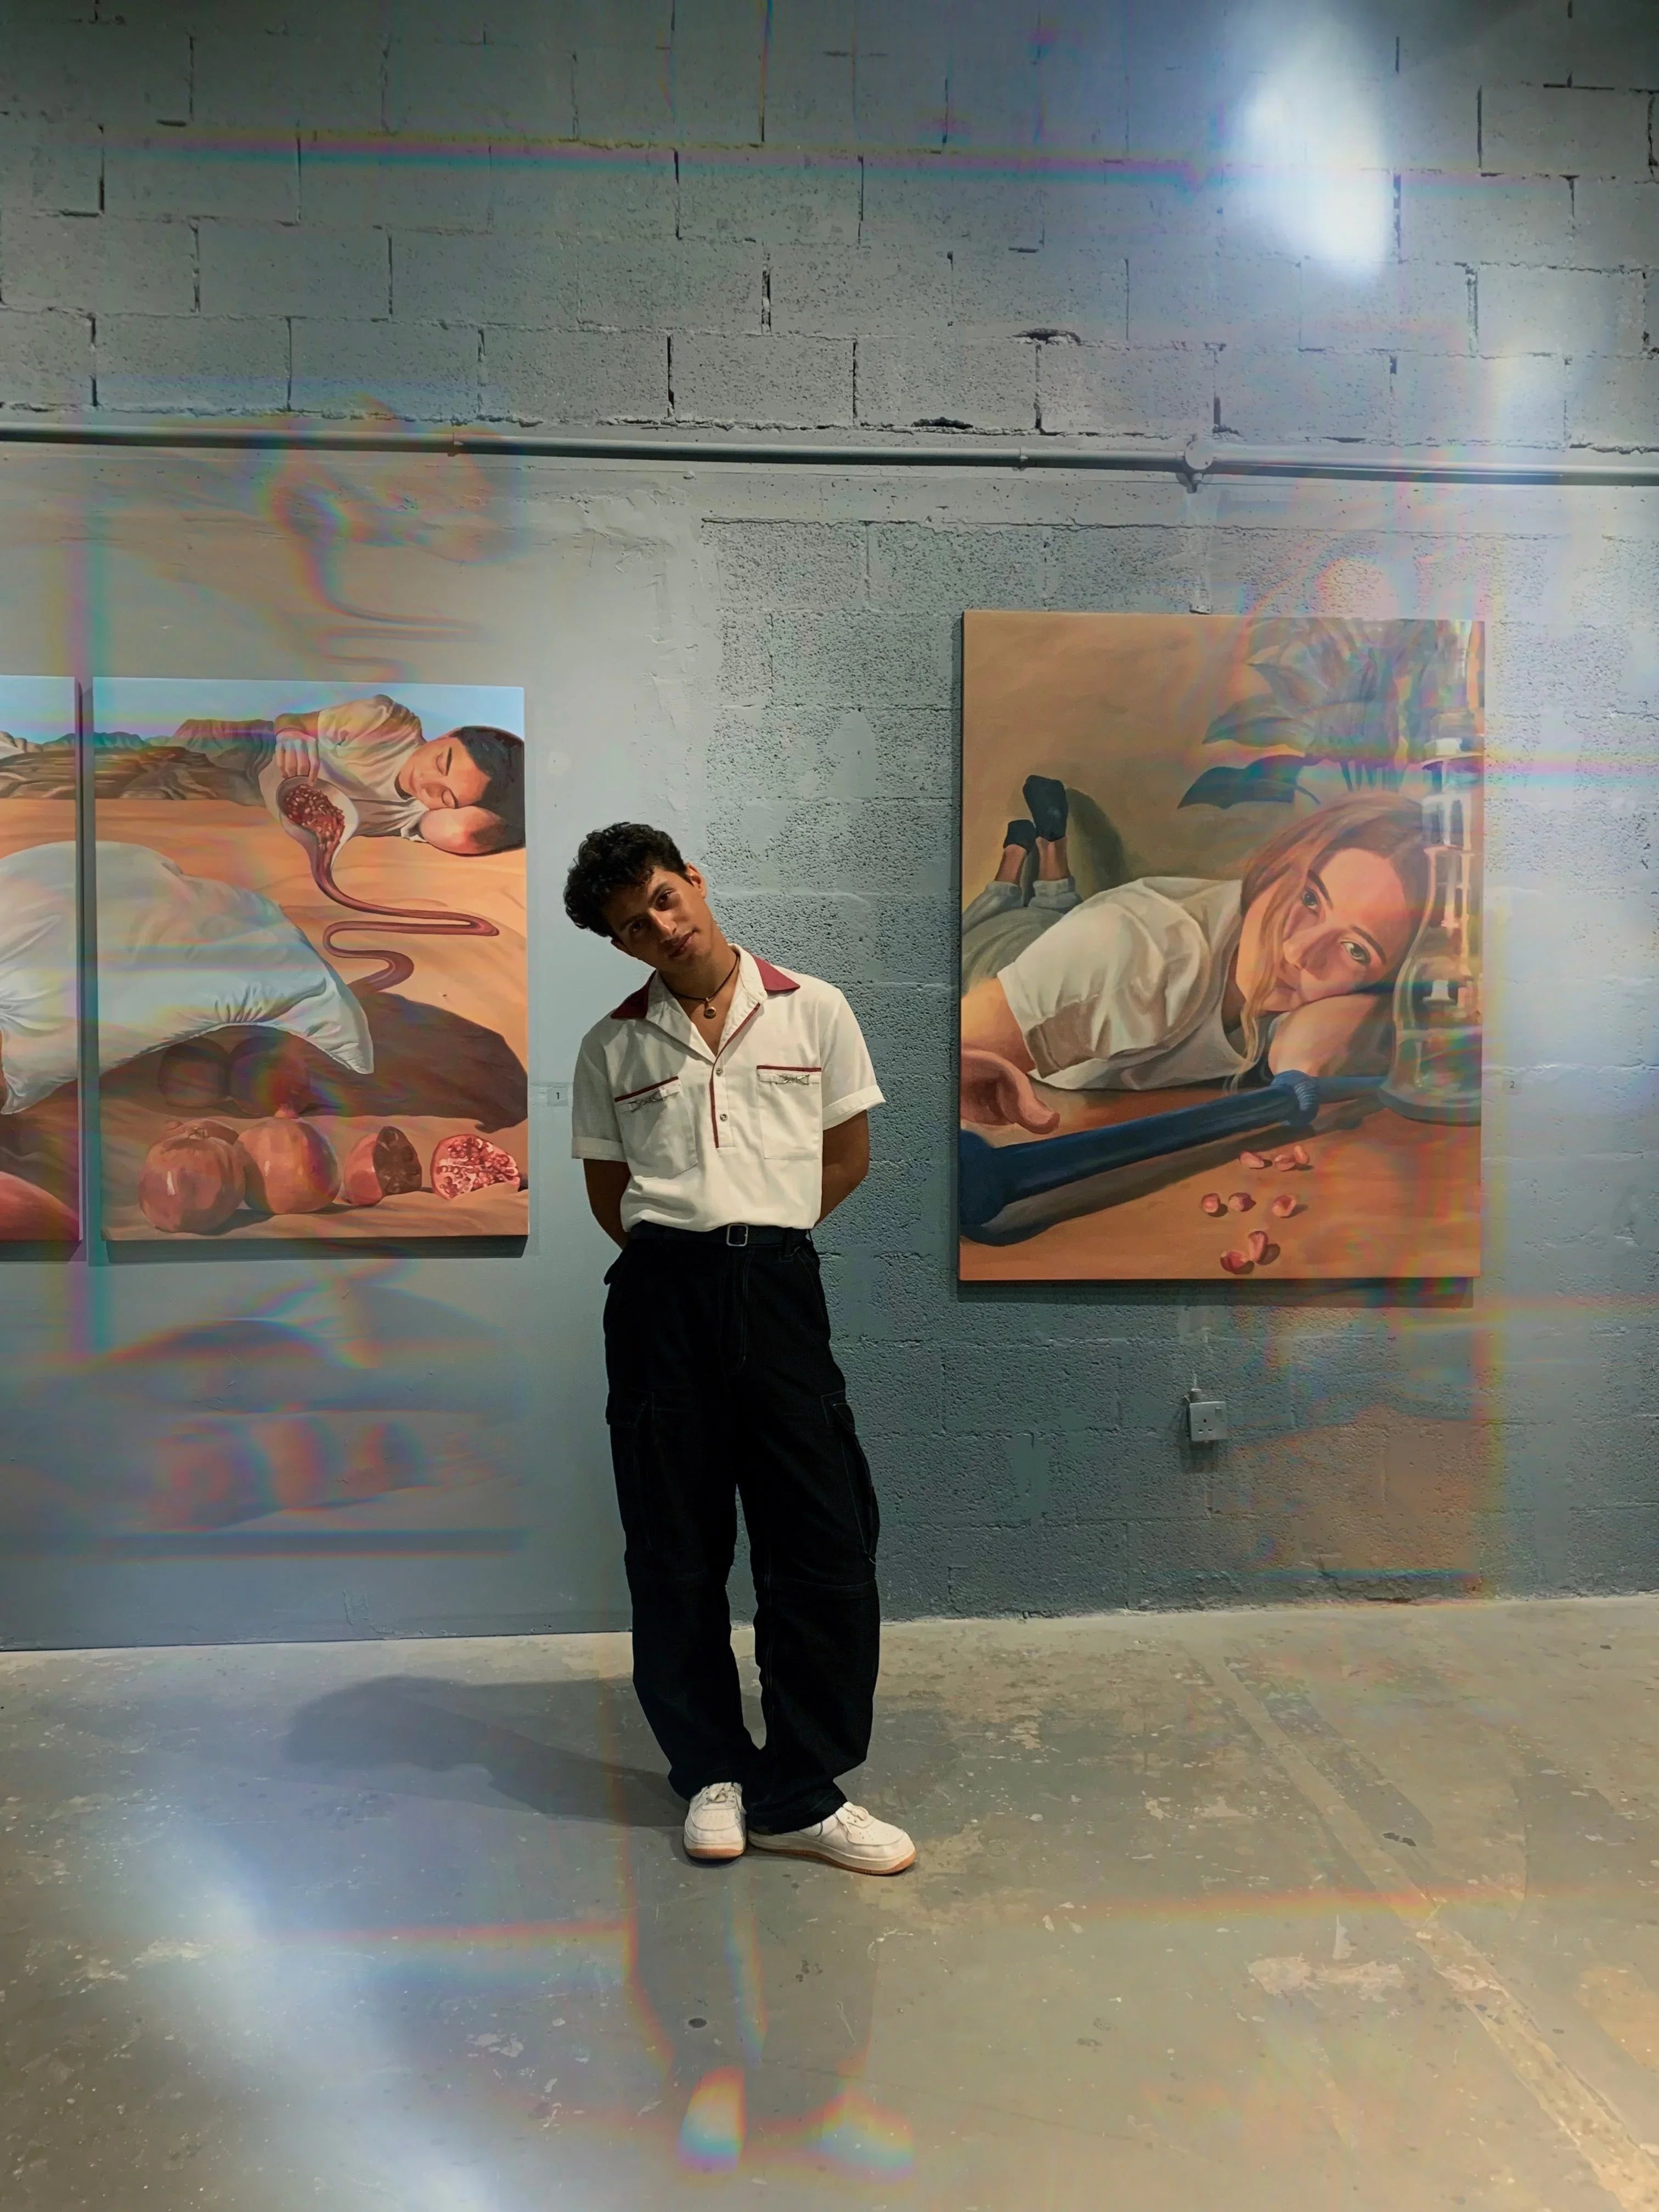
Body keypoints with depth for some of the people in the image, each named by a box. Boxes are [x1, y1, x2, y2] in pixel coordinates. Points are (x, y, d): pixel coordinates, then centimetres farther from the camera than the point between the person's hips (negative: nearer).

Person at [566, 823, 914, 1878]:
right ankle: (713, 1772, 25)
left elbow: (848, 1156, 10)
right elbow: (608, 1191, 14)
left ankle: (799, 1794, 15)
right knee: (675, 1546, 7)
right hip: (659, 1294, 1)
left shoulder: (813, 1011, 5)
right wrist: (681, 1255, 3)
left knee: (825, 1539, -1)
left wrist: (757, 1237, 5)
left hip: (778, 1286, 0)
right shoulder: (613, 1046, 8)